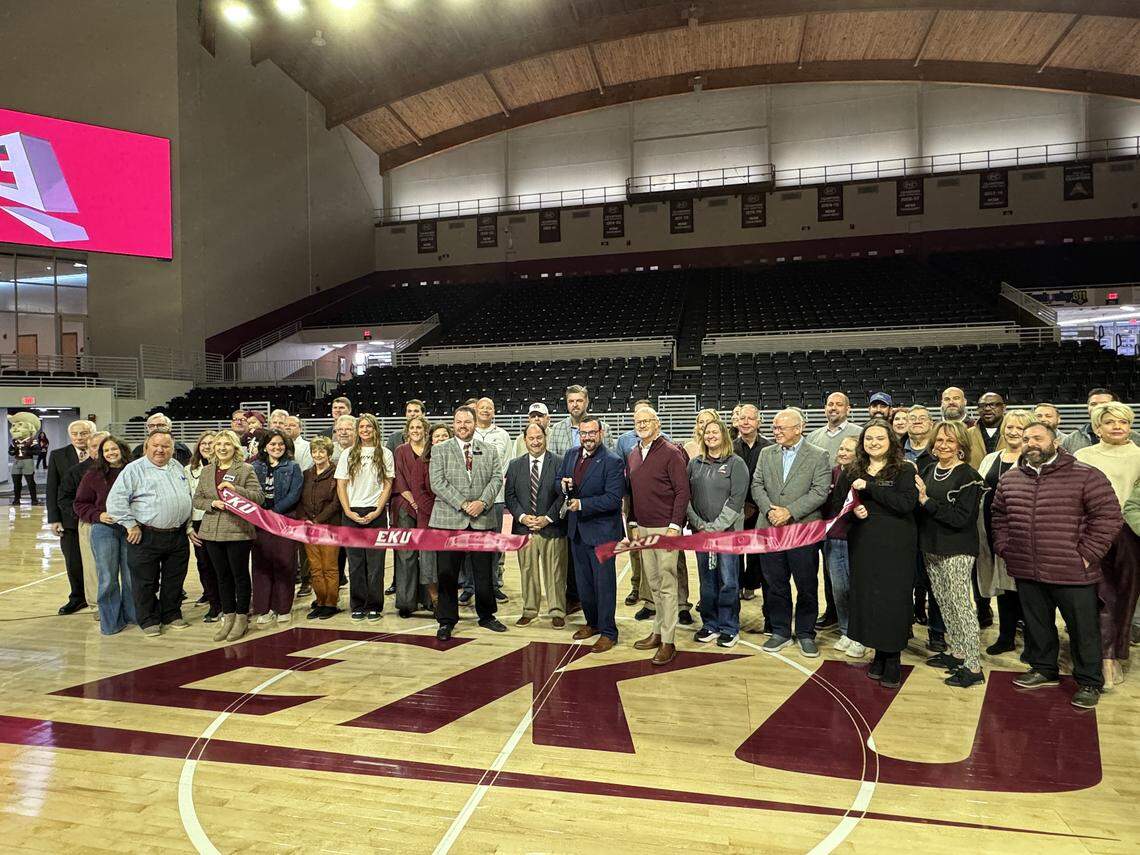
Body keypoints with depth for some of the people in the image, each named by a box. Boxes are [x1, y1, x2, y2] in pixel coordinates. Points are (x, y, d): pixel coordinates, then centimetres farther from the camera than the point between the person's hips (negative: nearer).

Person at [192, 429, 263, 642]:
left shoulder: (246, 469, -3)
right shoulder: (207, 471, 12)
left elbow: (258, 496, -10)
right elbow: (197, 499, 11)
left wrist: (235, 489, -22)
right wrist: (212, 503, -9)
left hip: (238, 530, -4)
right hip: (212, 531, 5)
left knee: (240, 575, 3)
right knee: (222, 576, 12)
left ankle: (241, 618, 14)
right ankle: (228, 617, 22)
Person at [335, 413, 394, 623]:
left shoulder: (385, 454, 6)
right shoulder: (348, 454, 8)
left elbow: (388, 485, 3)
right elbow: (341, 486, 6)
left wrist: (377, 511, -8)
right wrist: (348, 512, -6)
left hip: (376, 513, -1)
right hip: (352, 513, 1)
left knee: (375, 562, 0)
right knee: (355, 562, 4)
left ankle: (374, 606, 7)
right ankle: (357, 606, 11)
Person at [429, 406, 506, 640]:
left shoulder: (490, 451, 13)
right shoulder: (440, 450, 5)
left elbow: (497, 479, 3)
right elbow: (437, 482, -6)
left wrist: (483, 502, -14)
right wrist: (462, 504, -14)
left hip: (483, 520, 2)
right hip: (449, 520, -2)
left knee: (484, 572, 9)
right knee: (447, 573, 1)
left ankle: (486, 616, 25)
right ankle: (446, 621, 13)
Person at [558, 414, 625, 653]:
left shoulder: (613, 462, -15)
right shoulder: (571, 455, 6)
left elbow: (613, 499, -20)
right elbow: (558, 482, 14)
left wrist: (582, 504, -23)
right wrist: (564, 486, -10)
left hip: (601, 531, -7)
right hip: (577, 529, 7)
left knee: (604, 583, 2)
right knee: (583, 582, 18)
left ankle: (608, 632, 13)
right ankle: (592, 622, 35)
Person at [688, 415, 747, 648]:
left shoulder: (736, 463, -2)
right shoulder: (694, 463, 9)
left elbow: (737, 499, -9)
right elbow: (686, 496, 7)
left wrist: (716, 527, -13)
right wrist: (699, 524, -5)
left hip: (728, 530, -4)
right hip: (701, 531, 4)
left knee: (728, 581, -1)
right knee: (707, 581, 9)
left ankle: (729, 627, 11)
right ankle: (709, 624, 21)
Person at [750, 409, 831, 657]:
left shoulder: (818, 456, -2)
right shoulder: (766, 453, 11)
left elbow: (820, 492, -9)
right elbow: (757, 486, 6)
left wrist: (790, 512, -16)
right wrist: (770, 510, -11)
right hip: (770, 528, 3)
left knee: (806, 585, 5)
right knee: (775, 584, 9)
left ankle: (805, 633, 20)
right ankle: (780, 631, 22)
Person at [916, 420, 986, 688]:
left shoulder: (968, 476, -11)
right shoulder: (928, 471, 9)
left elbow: (961, 518, -19)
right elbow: (917, 509, 17)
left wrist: (927, 500, -17)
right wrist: (916, 495, -3)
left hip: (957, 551, -7)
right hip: (931, 548, 7)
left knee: (960, 604, -6)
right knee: (944, 603, 15)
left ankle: (973, 666, -1)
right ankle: (956, 652, 28)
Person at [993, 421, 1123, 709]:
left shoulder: (1086, 476, -8)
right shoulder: (1009, 479, 8)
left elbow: (1109, 516, -9)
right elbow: (999, 516, 20)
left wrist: (1086, 553, -12)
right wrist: (1004, 548, 9)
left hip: (1073, 574, -4)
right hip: (1026, 572, 5)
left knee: (1083, 629, 6)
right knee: (1037, 625, 18)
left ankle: (1089, 682, 22)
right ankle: (1043, 669, 36)